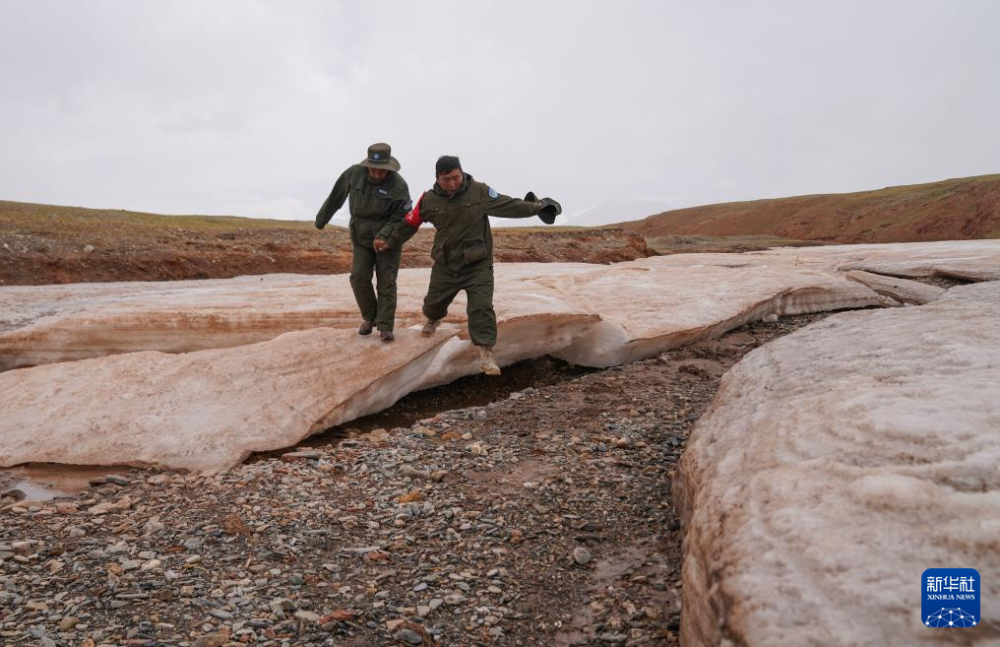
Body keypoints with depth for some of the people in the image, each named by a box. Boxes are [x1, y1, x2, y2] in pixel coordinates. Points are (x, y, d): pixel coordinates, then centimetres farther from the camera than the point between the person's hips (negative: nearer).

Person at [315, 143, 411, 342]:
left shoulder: (398, 186, -18)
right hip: (361, 238, 3)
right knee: (359, 278, -5)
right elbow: (336, 196, 6)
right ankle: (369, 317, 16)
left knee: (386, 282, -5)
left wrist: (384, 235, -29)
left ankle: (385, 326, 1)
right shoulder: (354, 173, -9)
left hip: (388, 239, -3)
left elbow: (401, 218, -14)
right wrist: (322, 218, 17)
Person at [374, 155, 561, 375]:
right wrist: (390, 242, 17)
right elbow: (409, 223, 8)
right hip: (445, 265, 3)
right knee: (434, 301, 19)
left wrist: (536, 207, -17)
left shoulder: (479, 192, -13)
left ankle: (486, 353, -11)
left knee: (481, 307, -14)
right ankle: (433, 320, 55)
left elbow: (508, 206, -11)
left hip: (478, 265, -3)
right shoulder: (429, 200, -5)